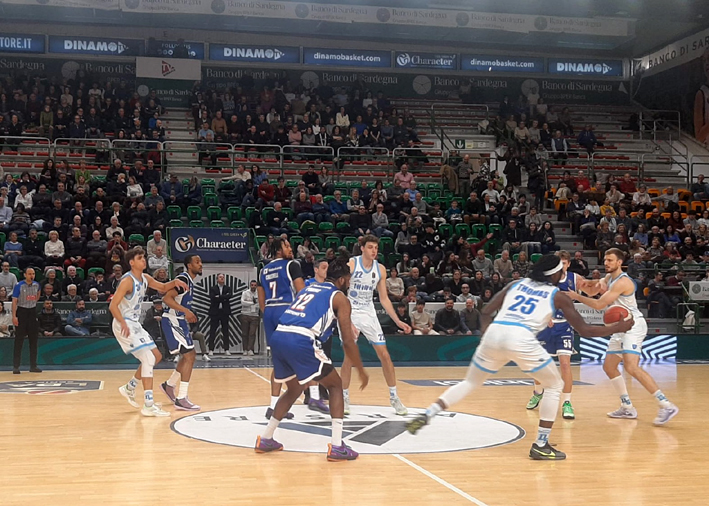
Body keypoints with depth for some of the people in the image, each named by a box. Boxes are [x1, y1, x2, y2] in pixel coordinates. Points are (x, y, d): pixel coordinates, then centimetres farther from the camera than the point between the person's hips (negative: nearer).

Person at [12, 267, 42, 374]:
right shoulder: (19, 286, -11)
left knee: (33, 340, 7)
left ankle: (33, 366, 13)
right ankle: (16, 366, 2)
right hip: (21, 312, -5)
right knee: (19, 340, -3)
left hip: (32, 312, 5)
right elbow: (14, 301, -13)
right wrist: (14, 316, -20)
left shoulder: (36, 285, 4)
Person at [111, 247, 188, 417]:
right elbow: (113, 306, -23)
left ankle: (129, 388, 27)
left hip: (135, 324, 9)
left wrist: (175, 282, 0)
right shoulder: (128, 281, -18)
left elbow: (163, 287, 22)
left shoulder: (145, 279, 7)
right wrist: (123, 323, -37)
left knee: (156, 356, 14)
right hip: (124, 325, -9)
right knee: (148, 359, -17)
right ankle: (149, 406, -17)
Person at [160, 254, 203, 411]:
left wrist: (189, 315, 21)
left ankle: (170, 385, 32)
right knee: (189, 356, -13)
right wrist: (186, 310, -34)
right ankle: (181, 399, -11)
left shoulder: (190, 281, 13)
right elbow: (166, 298, -27)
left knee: (189, 355, 18)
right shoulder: (183, 278, -17)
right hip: (172, 321, -10)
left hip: (179, 321, 10)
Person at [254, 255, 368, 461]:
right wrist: (361, 371, 16)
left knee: (294, 389, 29)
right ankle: (337, 447, 4)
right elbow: (347, 340, 7)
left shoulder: (309, 287, 31)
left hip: (277, 337, 7)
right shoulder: (340, 298, 12)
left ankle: (265, 440, 32)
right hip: (300, 341, -7)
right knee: (335, 385, 13)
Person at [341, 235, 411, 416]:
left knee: (384, 355, 0)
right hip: (349, 312, -4)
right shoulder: (351, 264, -15)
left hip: (368, 313, 4)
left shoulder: (380, 269, -1)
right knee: (349, 356, -5)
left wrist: (398, 321, 0)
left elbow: (384, 298, 7)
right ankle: (344, 398, 11)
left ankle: (394, 397, 10)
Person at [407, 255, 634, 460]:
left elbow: (486, 311, 21)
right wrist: (617, 328, 30)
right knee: (555, 385, 16)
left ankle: (426, 416, 9)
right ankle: (540, 445, 12)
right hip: (522, 338, -4)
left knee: (470, 382, 23)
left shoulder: (516, 284, 27)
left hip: (494, 333, 5)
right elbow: (584, 329, 17)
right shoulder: (558, 295, 17)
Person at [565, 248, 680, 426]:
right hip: (621, 328, 10)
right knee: (608, 366, 12)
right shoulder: (609, 277, 12)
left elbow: (599, 304, -22)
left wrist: (576, 296, -13)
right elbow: (591, 292, 12)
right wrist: (597, 285, -10)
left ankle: (666, 406, -24)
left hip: (633, 326, -10)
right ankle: (628, 408, 18)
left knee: (631, 366, -24)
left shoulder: (622, 281, -19)